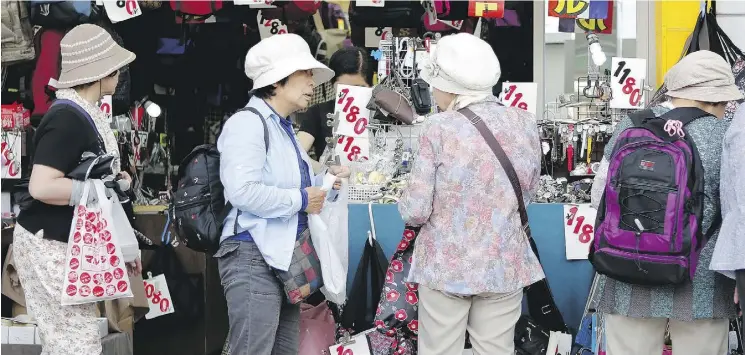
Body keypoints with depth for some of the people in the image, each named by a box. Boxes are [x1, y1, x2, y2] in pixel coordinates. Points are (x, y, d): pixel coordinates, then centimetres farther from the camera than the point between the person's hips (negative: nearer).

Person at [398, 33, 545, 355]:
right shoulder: (524, 123, 0)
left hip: (446, 265, -3)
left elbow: (415, 210, -13)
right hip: (504, 265, 4)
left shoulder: (439, 128, -13)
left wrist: (406, 204, 9)